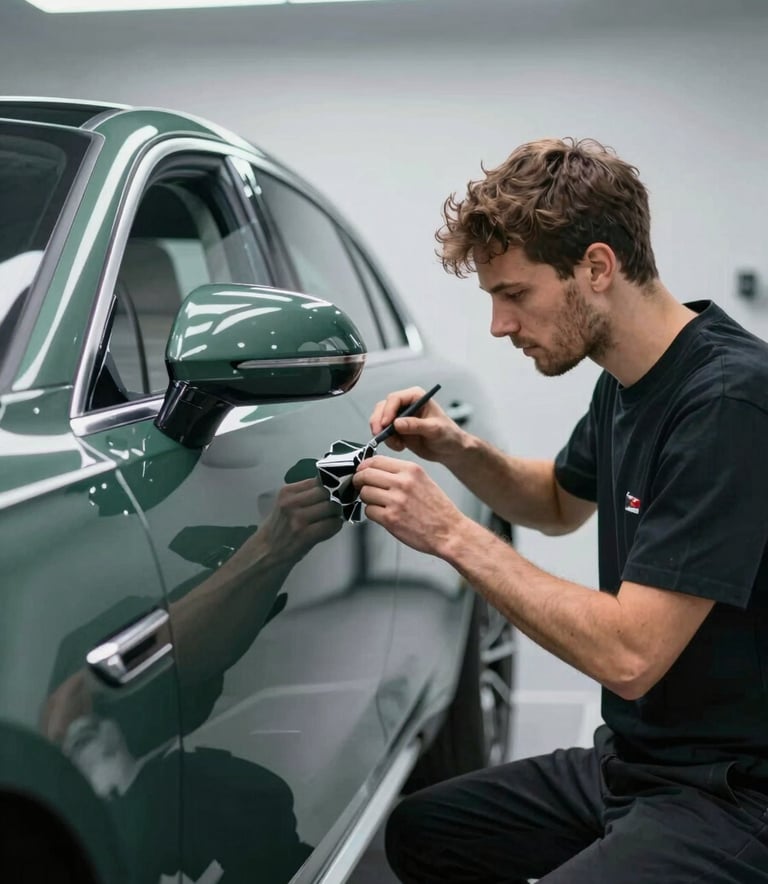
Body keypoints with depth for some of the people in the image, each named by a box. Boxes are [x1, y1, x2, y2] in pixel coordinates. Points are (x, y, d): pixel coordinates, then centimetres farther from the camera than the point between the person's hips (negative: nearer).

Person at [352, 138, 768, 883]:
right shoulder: (624, 384, 4)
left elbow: (629, 655, -27)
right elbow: (561, 505, 25)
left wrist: (452, 534, -20)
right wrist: (459, 452, 5)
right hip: (632, 758, 9)